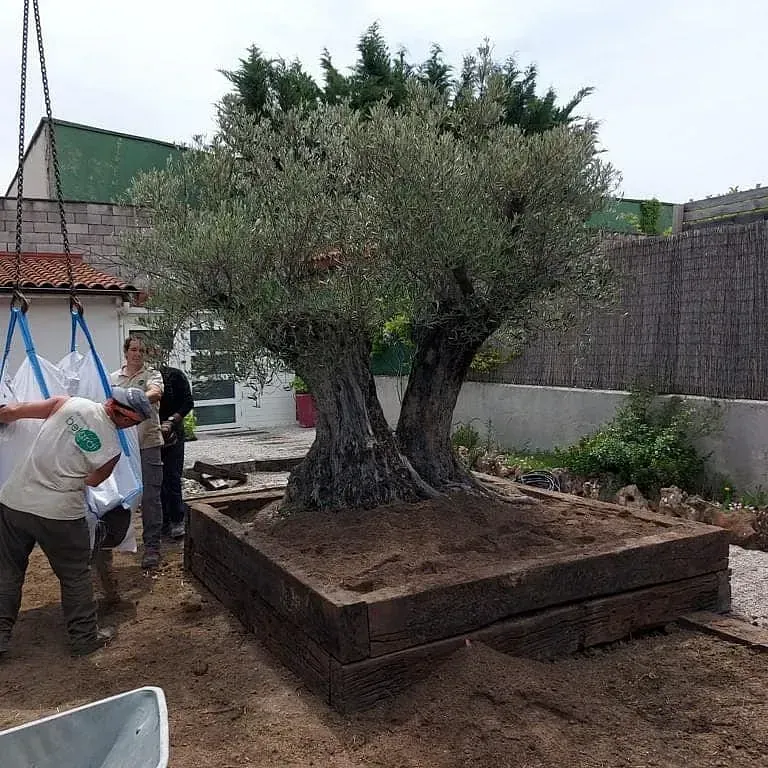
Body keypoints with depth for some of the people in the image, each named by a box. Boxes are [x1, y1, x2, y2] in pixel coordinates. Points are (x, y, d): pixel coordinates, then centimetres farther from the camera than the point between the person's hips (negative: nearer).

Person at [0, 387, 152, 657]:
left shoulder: (69, 404, -6)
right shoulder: (111, 449, -11)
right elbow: (89, 483, 1)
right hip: (59, 514, -3)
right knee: (75, 575, 16)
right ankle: (84, 638, 27)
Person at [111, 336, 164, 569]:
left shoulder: (152, 374, -2)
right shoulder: (113, 378, 13)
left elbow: (155, 393, -24)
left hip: (148, 444, -4)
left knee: (150, 497, -3)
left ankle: (152, 546, 3)